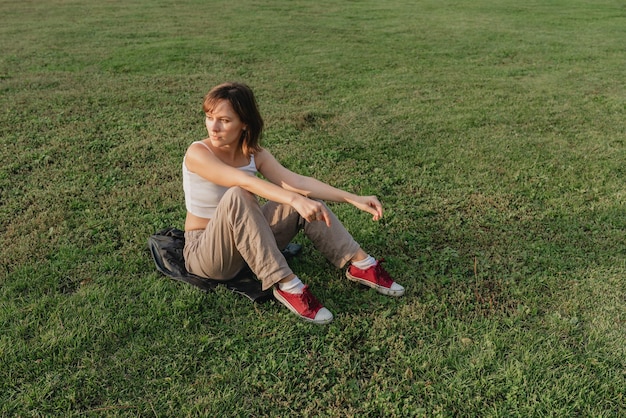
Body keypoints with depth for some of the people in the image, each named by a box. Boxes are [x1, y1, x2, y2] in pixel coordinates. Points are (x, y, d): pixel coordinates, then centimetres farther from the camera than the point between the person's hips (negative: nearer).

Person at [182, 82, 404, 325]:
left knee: (304, 197, -11)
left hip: (249, 246, 5)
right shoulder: (197, 154, -19)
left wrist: (353, 199, -26)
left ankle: (360, 264, -8)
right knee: (236, 196, -35)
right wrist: (294, 199, -49)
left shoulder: (254, 154, -3)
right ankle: (285, 285, -34)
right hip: (204, 254, -5)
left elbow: (297, 182, -16)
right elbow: (244, 181, -36)